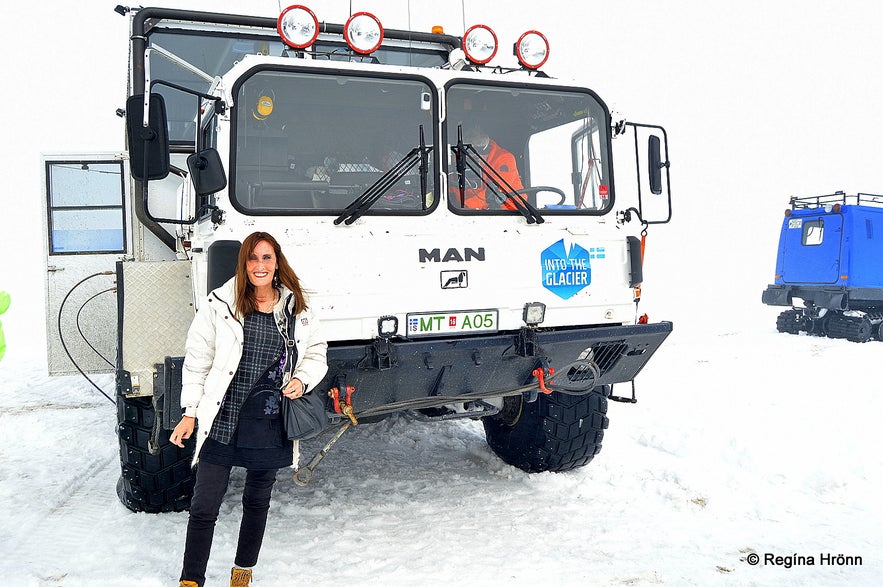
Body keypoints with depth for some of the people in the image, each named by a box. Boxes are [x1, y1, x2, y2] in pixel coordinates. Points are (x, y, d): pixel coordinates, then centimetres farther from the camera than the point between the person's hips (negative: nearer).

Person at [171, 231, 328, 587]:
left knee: (257, 501, 17)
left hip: (270, 424, 3)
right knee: (204, 507, 0)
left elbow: (317, 353, 14)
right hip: (221, 421, -2)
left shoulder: (297, 309, 2)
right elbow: (197, 360, 0)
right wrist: (190, 413, -1)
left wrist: (302, 380, -6)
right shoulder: (220, 304, -5)